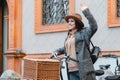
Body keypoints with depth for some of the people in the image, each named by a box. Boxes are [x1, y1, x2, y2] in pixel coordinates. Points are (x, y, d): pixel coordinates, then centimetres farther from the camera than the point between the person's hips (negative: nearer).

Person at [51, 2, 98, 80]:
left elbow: (94, 27, -19)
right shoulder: (68, 37, 21)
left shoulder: (83, 33, 0)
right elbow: (65, 49, 39)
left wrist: (86, 11, -21)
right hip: (72, 71, 7)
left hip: (83, 70, -7)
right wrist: (57, 51, 20)